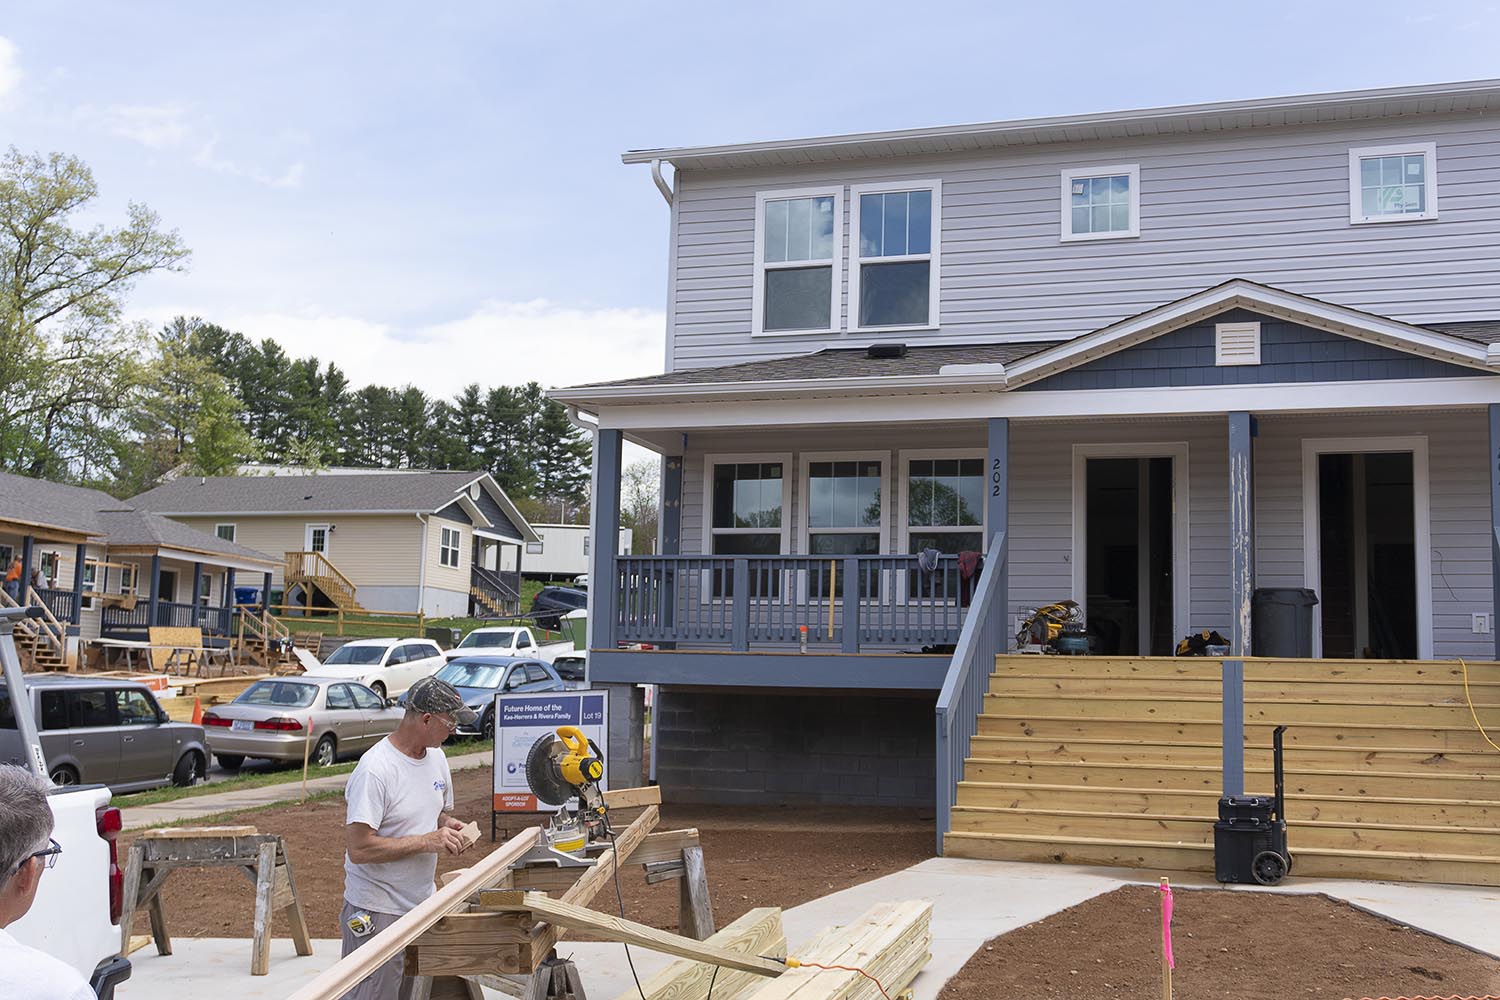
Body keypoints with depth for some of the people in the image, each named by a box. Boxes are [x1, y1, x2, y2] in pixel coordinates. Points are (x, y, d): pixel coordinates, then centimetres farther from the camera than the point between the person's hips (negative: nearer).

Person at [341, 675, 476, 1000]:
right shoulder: (375, 769, -21)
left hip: (421, 903, 8)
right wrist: (426, 842, -23)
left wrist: (447, 824, -1)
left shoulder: (436, 757, 6)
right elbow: (358, 849, -25)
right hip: (377, 912, -8)